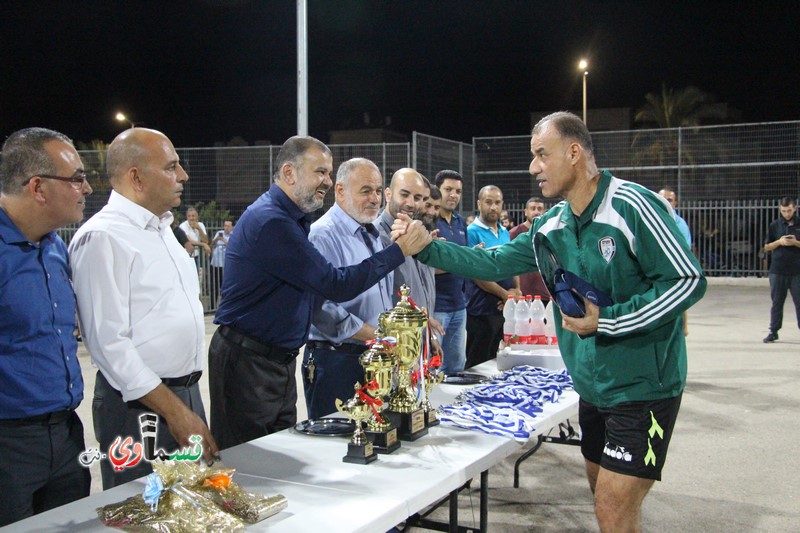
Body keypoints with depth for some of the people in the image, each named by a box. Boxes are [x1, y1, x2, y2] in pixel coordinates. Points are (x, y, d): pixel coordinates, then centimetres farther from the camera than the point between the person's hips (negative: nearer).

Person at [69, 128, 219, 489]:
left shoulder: (162, 229, 15)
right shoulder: (102, 237, -15)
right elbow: (109, 342, -20)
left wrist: (187, 401, 19)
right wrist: (173, 411, -20)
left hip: (187, 393, 9)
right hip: (140, 403, -8)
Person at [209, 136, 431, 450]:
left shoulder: (292, 219, 13)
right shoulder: (270, 221, -21)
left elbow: (324, 281, 10)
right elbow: (336, 286, -22)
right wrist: (399, 250, -17)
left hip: (280, 360, 10)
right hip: (247, 362, -10)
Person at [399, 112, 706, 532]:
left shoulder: (632, 206, -18)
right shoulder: (551, 226, 5)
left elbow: (687, 281, -19)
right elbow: (494, 263, 8)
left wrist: (606, 321, -21)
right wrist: (426, 248, -2)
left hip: (642, 386, -7)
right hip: (593, 385, 8)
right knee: (603, 494, 20)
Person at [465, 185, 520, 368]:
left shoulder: (505, 232, 14)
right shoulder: (472, 232, -9)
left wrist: (517, 291, -1)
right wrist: (505, 294, -14)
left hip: (506, 309, 7)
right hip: (482, 310, -7)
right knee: (478, 365, 1)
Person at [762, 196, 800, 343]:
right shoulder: (775, 225, 5)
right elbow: (767, 247, 7)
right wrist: (779, 242, -10)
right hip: (778, 270, 1)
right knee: (777, 302, 7)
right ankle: (773, 331, 14)